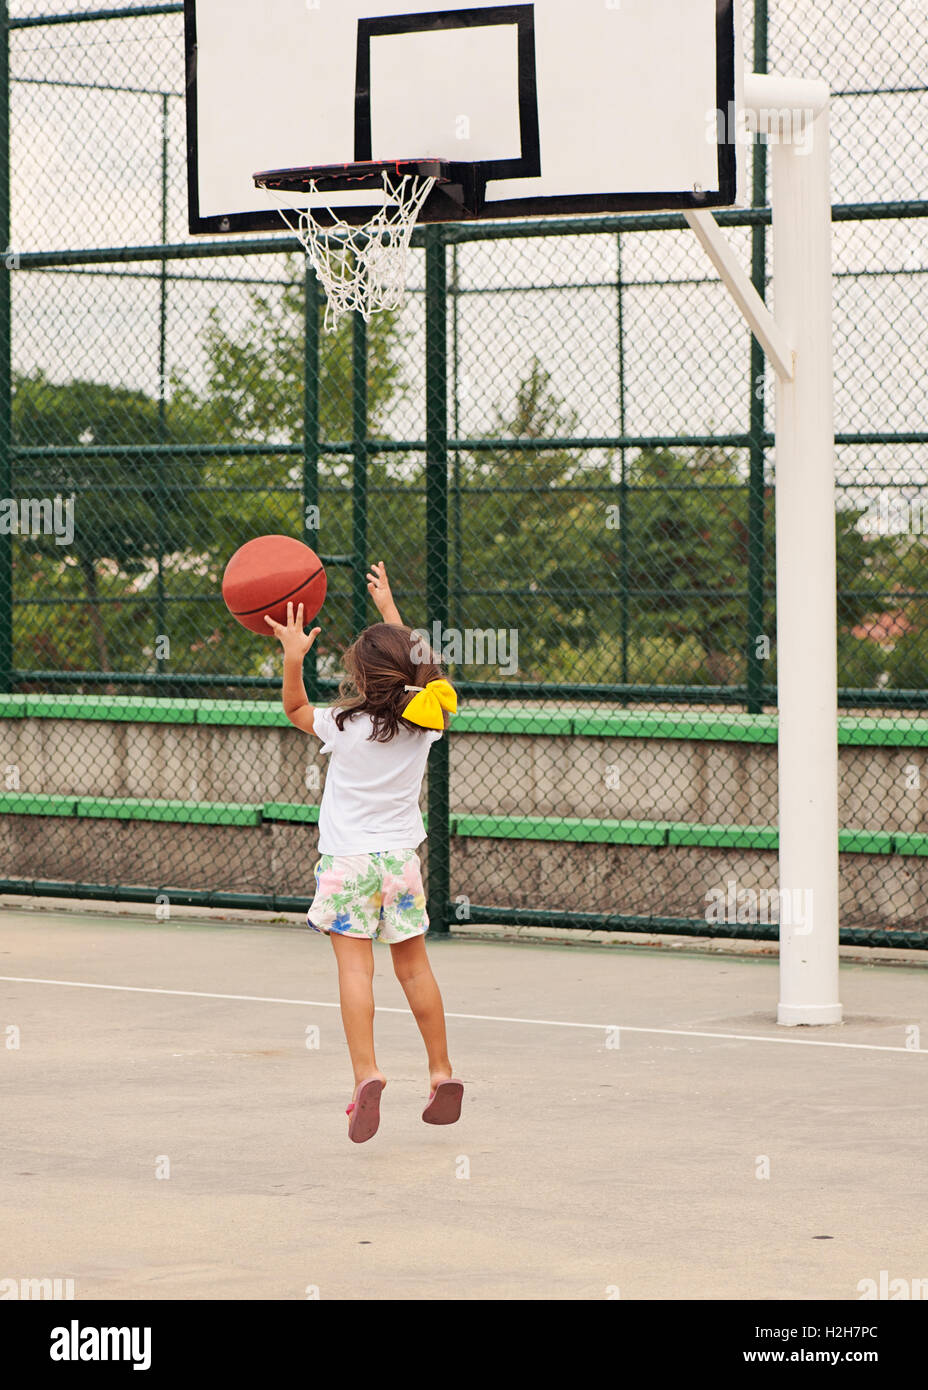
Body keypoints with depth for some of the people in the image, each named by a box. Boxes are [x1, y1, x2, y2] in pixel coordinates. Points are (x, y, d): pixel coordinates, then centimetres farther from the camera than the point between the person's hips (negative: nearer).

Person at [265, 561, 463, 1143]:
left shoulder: (348, 728, -14)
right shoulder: (424, 727, -1)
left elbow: (295, 708, 4)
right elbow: (410, 667, 17)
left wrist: (294, 657, -4)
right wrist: (388, 607, 25)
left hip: (349, 862, -4)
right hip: (402, 858, 4)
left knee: (355, 967, -8)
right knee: (415, 968, 14)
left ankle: (367, 1073, -23)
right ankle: (443, 1074, 19)